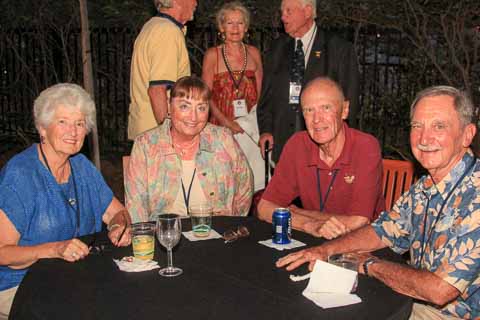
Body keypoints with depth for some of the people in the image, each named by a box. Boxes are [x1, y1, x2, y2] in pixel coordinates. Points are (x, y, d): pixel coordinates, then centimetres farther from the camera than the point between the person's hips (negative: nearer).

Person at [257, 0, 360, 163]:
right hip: (282, 141, 4)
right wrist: (265, 129, 1)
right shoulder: (277, 48, 13)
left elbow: (349, 98, -1)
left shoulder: (340, 49, -1)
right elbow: (267, 93, 14)